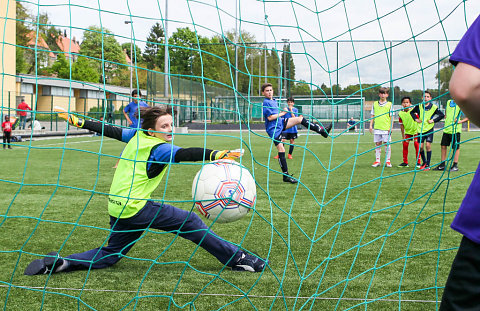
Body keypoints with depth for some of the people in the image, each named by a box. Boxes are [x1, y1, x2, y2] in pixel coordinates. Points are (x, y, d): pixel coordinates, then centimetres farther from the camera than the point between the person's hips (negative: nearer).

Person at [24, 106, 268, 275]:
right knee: (190, 222, -6)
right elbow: (186, 154, -31)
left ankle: (59, 263, 5)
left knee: (109, 255, 20)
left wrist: (79, 122, 34)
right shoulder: (159, 149, -14)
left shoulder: (136, 136, 10)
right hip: (136, 208, -9)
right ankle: (237, 258, -4)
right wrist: (219, 154, -44)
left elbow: (110, 131, 21)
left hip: (116, 208, 9)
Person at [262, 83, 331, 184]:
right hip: (273, 129, -9)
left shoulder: (274, 101, 14)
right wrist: (282, 113, -12)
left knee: (300, 119, 0)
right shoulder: (266, 103, -13)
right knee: (281, 150, -11)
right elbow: (270, 117, -22)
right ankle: (286, 176, -7)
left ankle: (322, 131, 4)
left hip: (281, 123, 9)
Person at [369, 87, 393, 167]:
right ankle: (377, 161, 11)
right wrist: (371, 125, 7)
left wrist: (391, 127, -5)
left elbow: (391, 117, 2)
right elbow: (372, 116, 15)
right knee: (377, 144, 5)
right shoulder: (375, 104, 10)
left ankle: (387, 161, 7)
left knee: (387, 144, -1)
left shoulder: (389, 104, 3)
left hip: (386, 128, -2)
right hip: (377, 128, 2)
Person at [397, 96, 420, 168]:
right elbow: (401, 125, 4)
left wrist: (418, 131, -11)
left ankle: (418, 162, -2)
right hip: (407, 131, 4)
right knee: (405, 144, -1)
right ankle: (405, 162, 10)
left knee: (416, 144, -10)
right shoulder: (401, 113, -6)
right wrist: (403, 136, 6)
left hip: (415, 130, -4)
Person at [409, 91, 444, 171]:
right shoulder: (419, 106, 0)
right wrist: (416, 119, 2)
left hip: (429, 129, -3)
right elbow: (411, 112, 16)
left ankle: (427, 165, -3)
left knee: (428, 145, -11)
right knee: (421, 146, 2)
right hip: (421, 128, 3)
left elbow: (442, 115, 1)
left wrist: (433, 120, -8)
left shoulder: (433, 107, -6)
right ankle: (424, 162, 24)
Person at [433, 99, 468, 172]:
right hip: (446, 129, 6)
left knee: (456, 147, 1)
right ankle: (442, 165, 18)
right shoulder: (448, 102, 10)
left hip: (455, 130, -6)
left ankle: (455, 165, 10)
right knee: (443, 146, 8)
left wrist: (460, 121, -20)